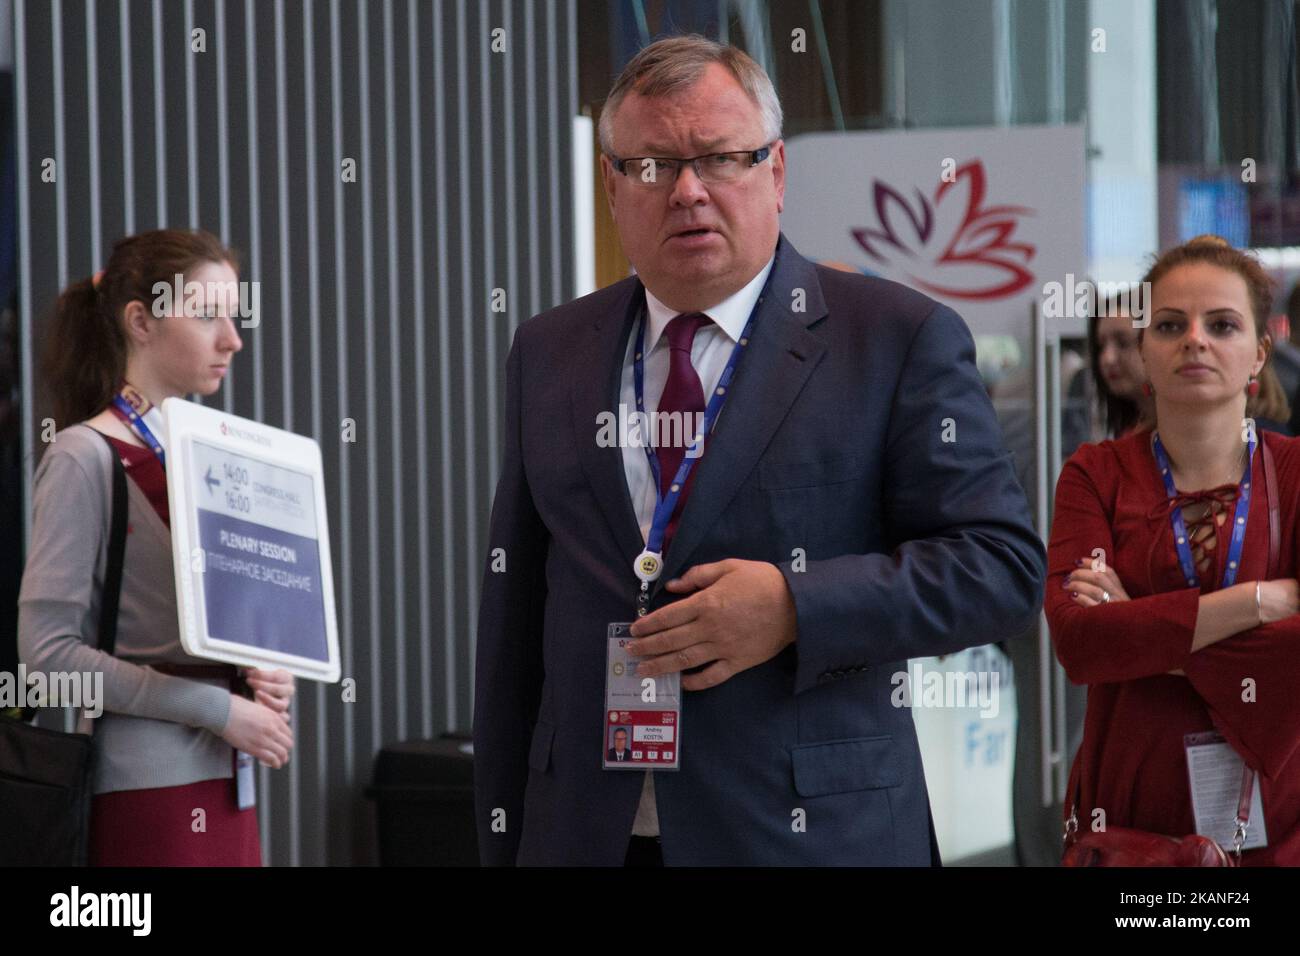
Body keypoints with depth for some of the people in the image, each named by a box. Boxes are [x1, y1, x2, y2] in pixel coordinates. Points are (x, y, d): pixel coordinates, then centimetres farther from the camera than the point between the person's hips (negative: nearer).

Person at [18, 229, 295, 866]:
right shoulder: (84, 458, -8)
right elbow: (48, 647, -15)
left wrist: (262, 674, 1)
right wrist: (220, 711, -16)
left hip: (223, 783, 7)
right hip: (147, 791, -7)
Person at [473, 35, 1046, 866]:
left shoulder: (902, 340, -3)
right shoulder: (547, 354, 10)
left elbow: (1005, 565, -7)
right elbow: (516, 608, 11)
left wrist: (794, 608, -19)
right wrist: (502, 832, 8)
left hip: (815, 831, -3)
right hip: (586, 832, 3)